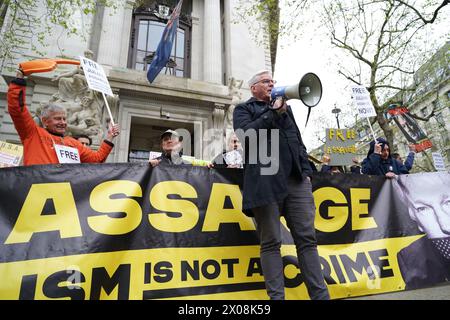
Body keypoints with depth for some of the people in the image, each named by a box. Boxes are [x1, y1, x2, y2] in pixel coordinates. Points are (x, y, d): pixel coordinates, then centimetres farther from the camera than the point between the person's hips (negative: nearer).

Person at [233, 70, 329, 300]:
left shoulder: (285, 107, 30)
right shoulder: (243, 109, 14)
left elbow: (298, 141, 26)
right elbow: (247, 134, -7)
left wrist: (306, 171, 13)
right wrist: (275, 112, -2)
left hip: (296, 179, 5)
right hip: (266, 181, -4)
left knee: (307, 239, 3)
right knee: (271, 242, -2)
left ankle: (320, 295, 11)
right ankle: (276, 297, 6)